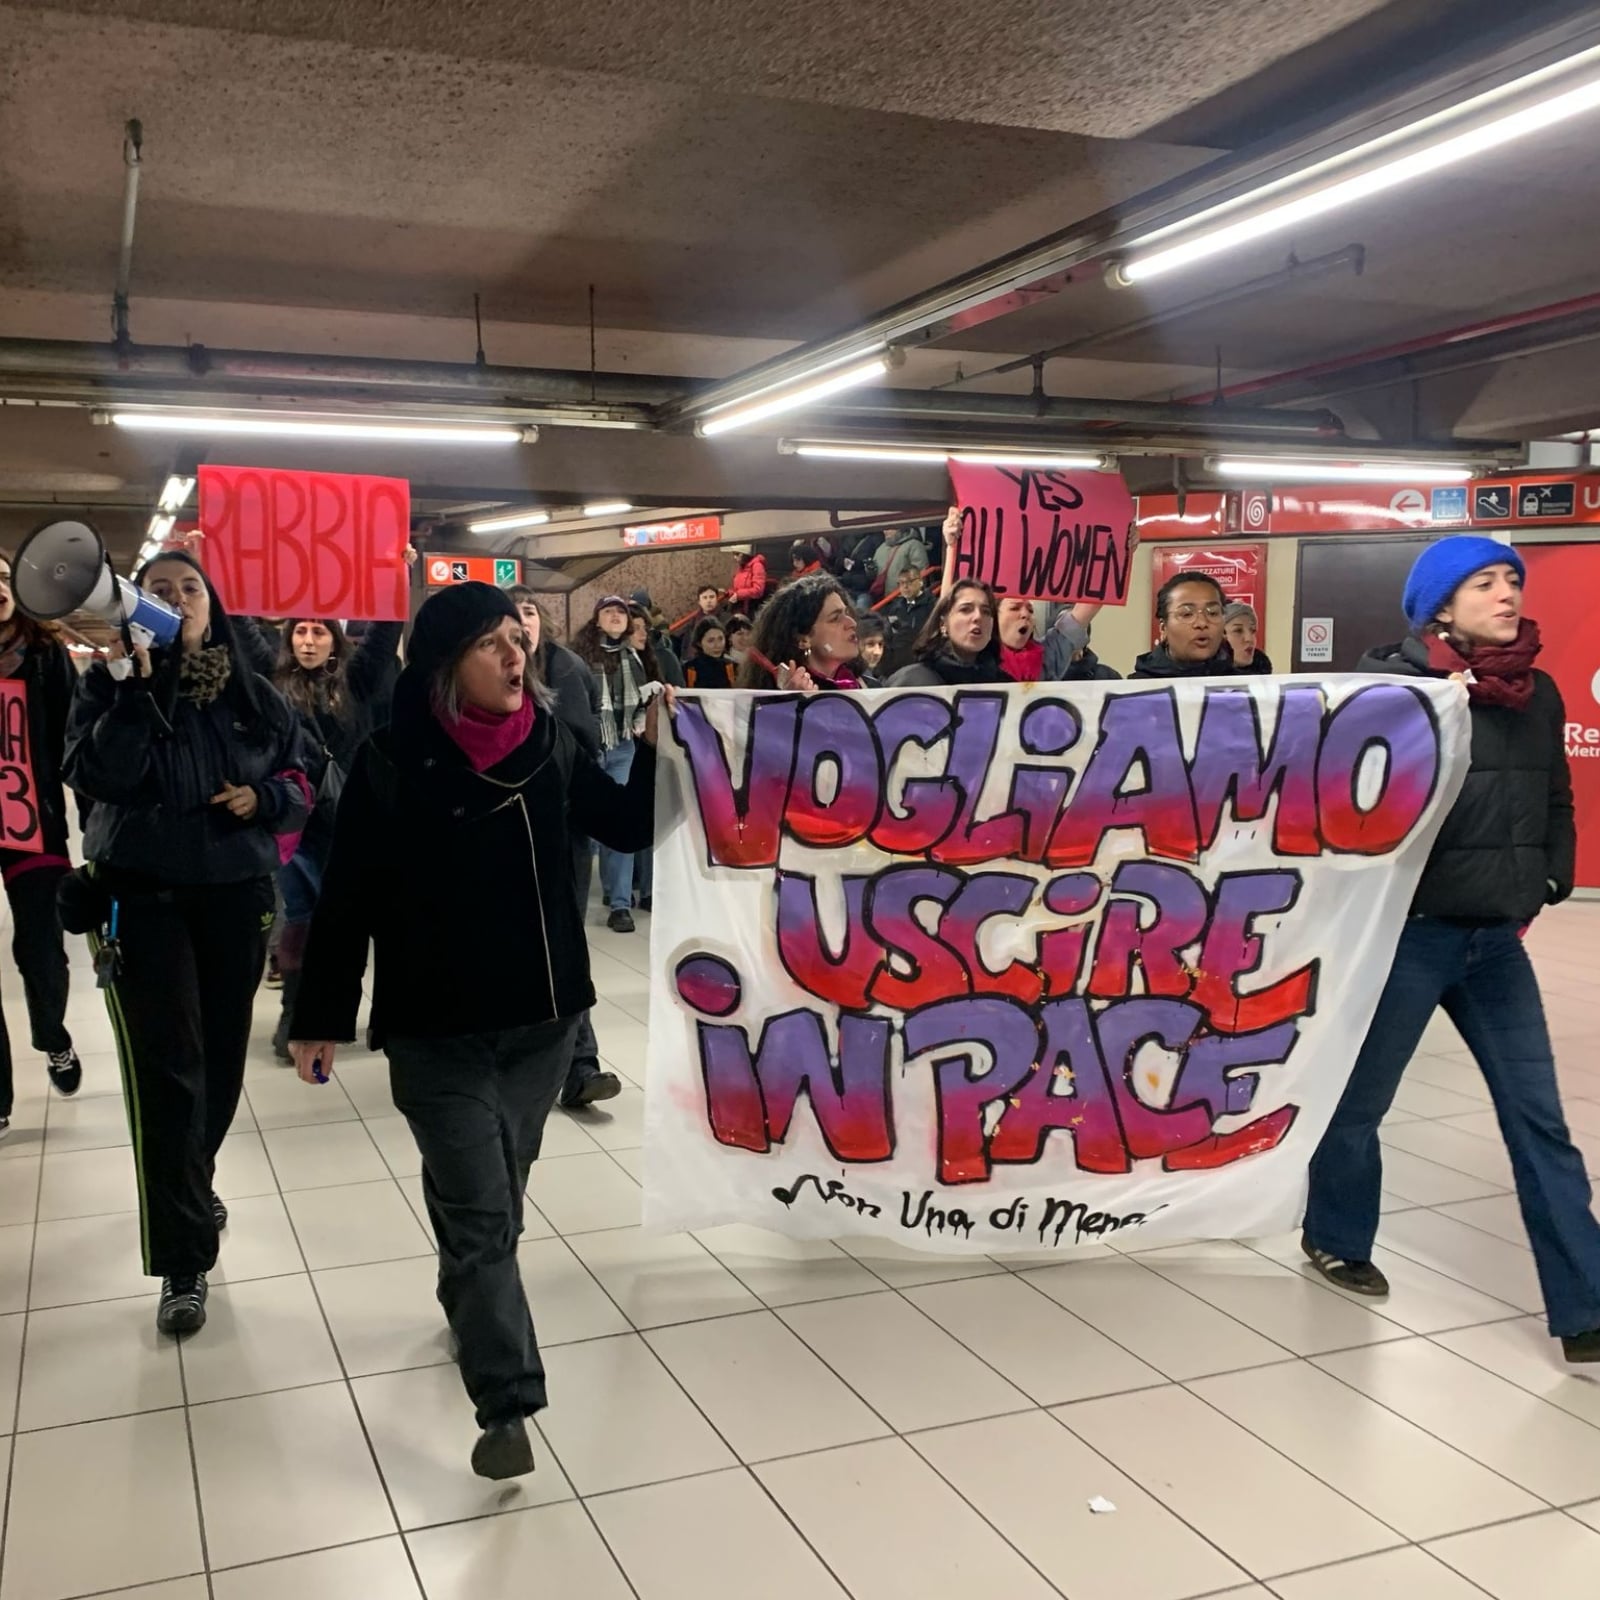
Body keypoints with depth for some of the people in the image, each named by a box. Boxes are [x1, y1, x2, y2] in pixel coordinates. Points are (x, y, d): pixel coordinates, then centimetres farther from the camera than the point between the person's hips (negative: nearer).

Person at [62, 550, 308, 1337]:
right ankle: (183, 1262, -4)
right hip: (144, 898, -3)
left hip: (236, 897, 3)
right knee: (167, 1071, -9)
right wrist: (134, 689, -24)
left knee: (222, 1058, 12)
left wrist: (263, 797, -11)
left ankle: (190, 1188, 40)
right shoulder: (109, 686, -2)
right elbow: (96, 777, -18)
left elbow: (299, 783, 10)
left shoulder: (254, 695, 4)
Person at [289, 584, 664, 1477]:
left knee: (496, 1198, 19)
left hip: (544, 1018, 4)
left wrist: (658, 750, -8)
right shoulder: (395, 765, -13)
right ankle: (508, 1404, 0)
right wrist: (323, 1016, -5)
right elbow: (348, 898, -8)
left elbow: (628, 830, 8)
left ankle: (469, 1304, 44)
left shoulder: (550, 741, -2)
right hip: (438, 1032, -4)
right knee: (479, 1212, -5)